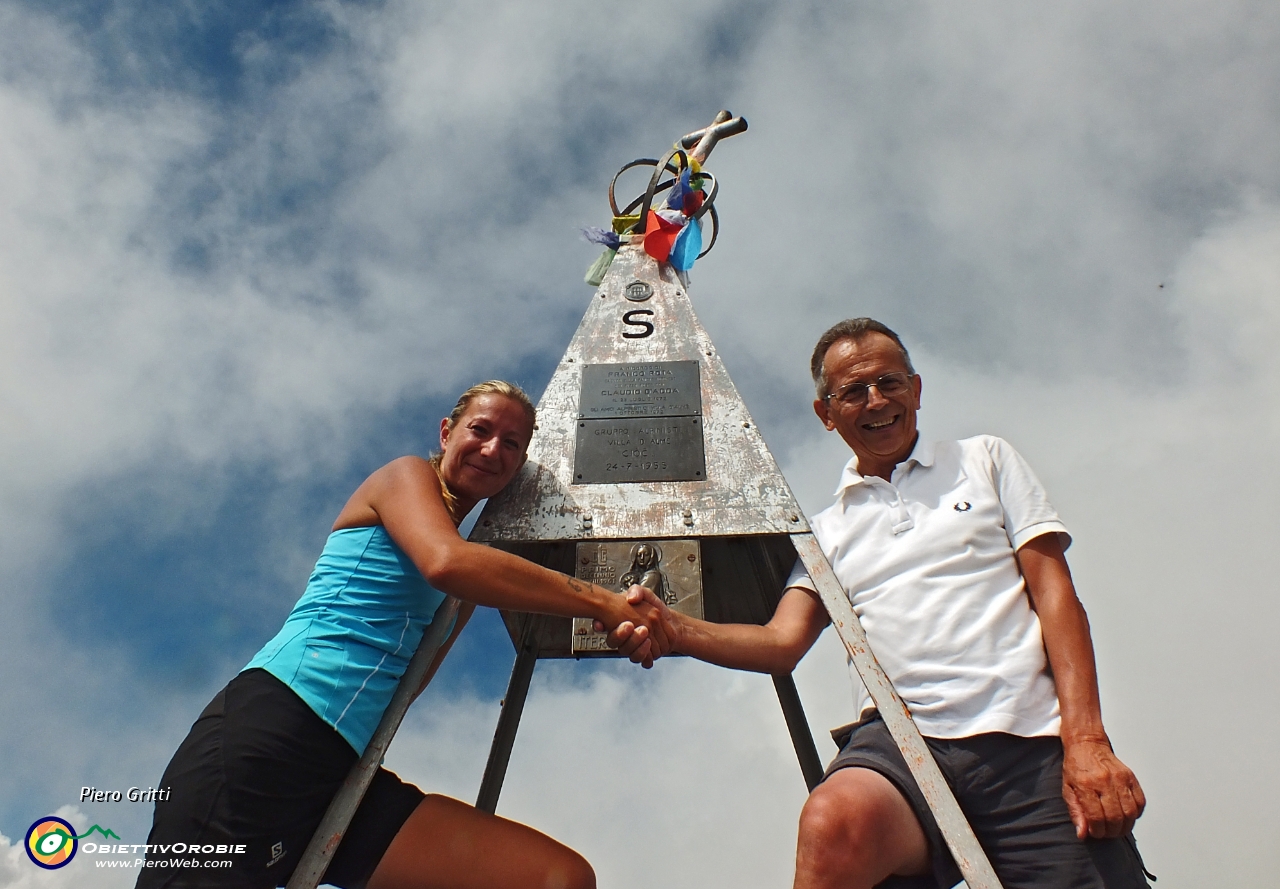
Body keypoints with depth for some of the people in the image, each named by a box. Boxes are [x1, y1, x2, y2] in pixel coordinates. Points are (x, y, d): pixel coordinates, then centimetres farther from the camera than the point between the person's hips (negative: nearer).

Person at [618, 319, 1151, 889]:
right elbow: (784, 643, 8)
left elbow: (1054, 593, 9)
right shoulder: (827, 532, 20)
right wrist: (678, 631, -12)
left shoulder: (985, 460, 17)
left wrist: (1085, 741, -4)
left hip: (1030, 738, 0)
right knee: (834, 822, -31)